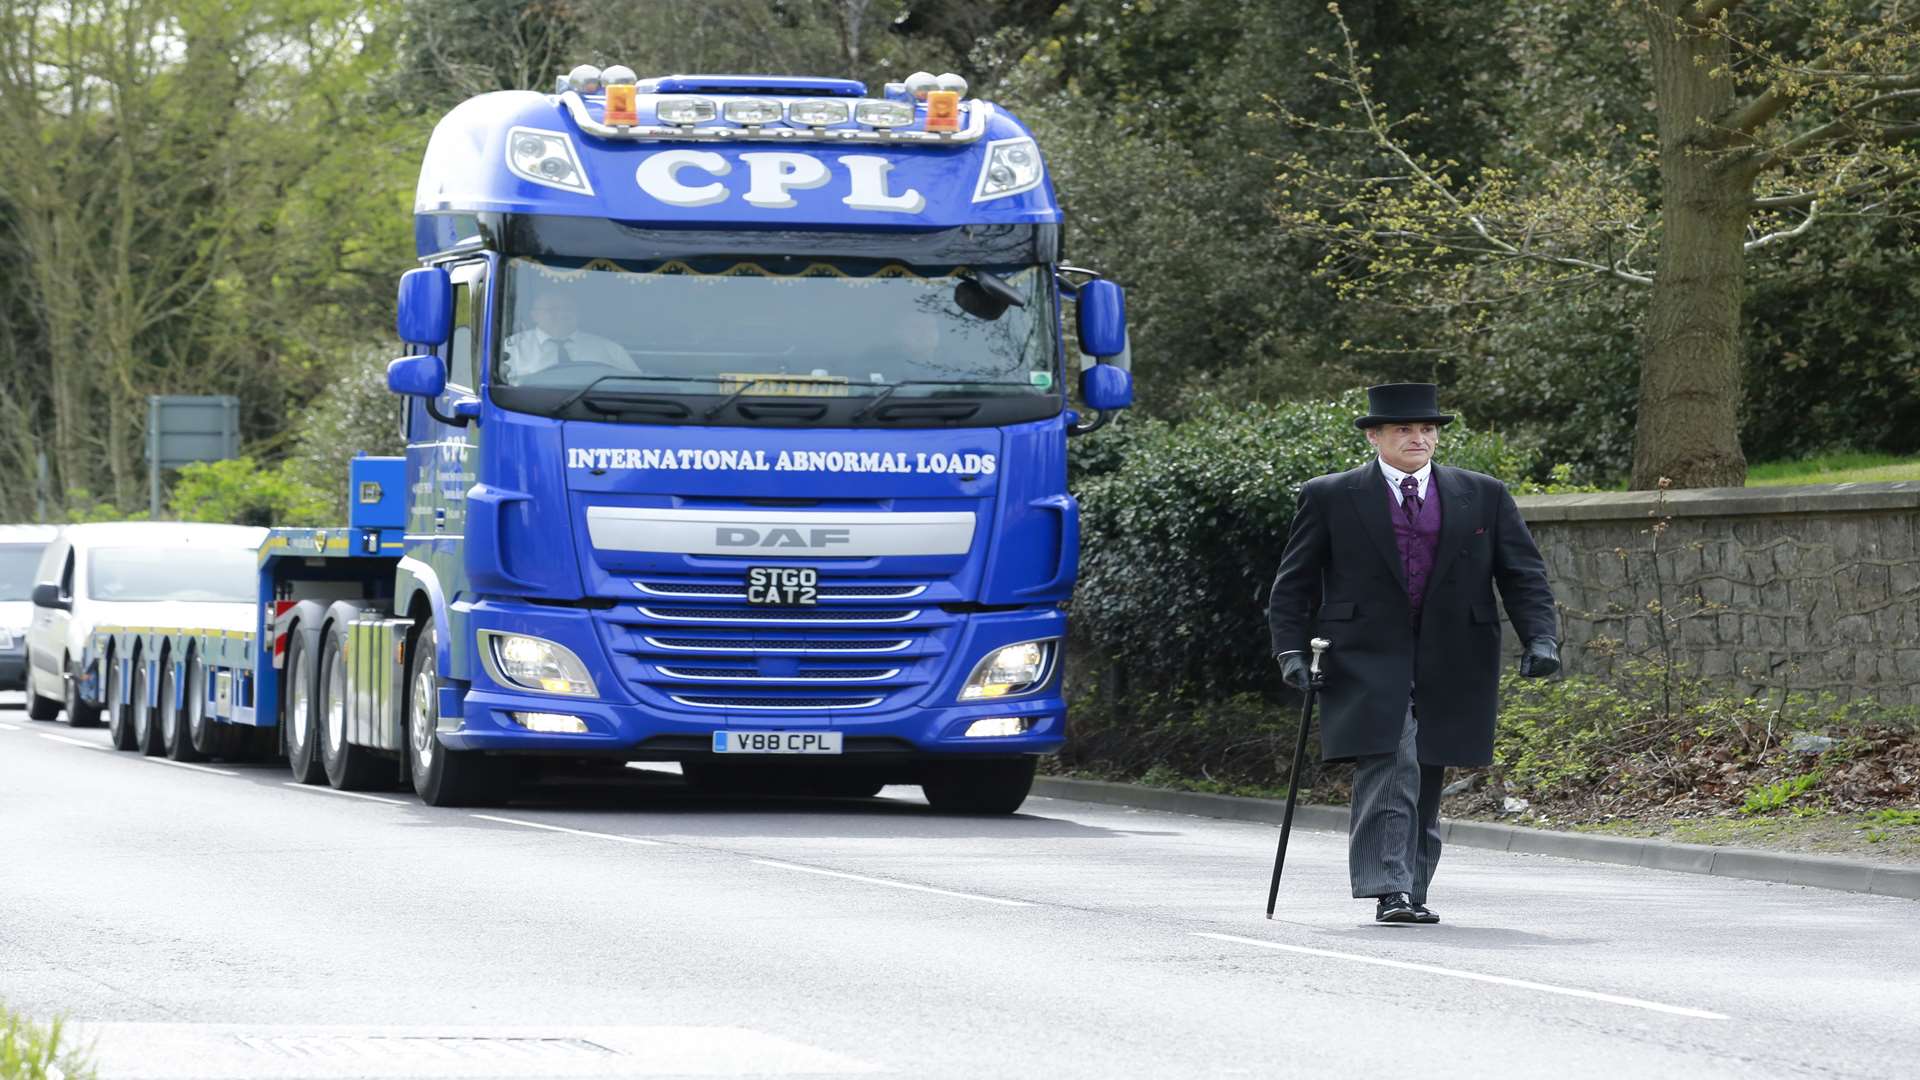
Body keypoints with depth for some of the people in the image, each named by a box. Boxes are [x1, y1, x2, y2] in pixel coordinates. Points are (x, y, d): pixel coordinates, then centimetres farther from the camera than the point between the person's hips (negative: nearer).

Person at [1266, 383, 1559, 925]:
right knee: (1387, 773, -16)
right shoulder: (1330, 498, 3)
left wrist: (1539, 638, -7)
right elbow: (1293, 582, 6)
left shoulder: (1484, 497, 9)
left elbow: (1524, 575, 8)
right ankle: (1389, 891, -18)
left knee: (1426, 783, 6)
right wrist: (1291, 650, -6)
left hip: (1448, 670, 3)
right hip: (1367, 662, -3)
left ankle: (1412, 891, 15)